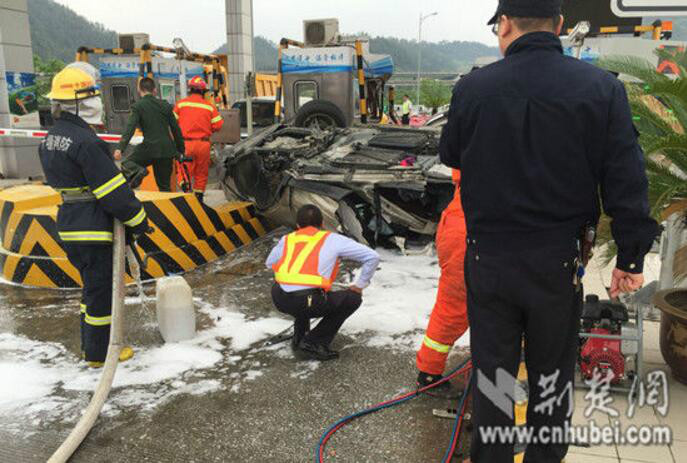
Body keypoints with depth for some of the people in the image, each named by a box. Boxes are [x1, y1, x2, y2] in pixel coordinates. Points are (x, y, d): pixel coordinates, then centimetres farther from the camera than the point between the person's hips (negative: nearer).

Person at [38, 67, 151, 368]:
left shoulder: (50, 139, 11)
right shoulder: (86, 142, -21)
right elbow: (114, 192, -20)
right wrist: (138, 221, -9)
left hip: (68, 225, 10)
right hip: (93, 230, -10)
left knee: (93, 286, 22)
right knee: (102, 290, 4)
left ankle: (91, 344, 35)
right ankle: (99, 354, 18)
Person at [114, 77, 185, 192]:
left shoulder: (137, 106, -1)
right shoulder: (165, 105, 10)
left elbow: (130, 128, -13)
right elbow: (176, 129, 11)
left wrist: (120, 148, -17)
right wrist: (181, 151, 18)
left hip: (150, 148, -4)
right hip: (167, 149, 4)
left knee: (127, 164, 15)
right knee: (165, 186, 13)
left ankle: (137, 171, -18)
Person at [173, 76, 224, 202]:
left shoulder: (181, 104, 0)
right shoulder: (209, 106, 1)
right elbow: (218, 125, 0)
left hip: (186, 143, -1)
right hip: (203, 143, 1)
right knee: (201, 173, 13)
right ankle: (199, 197, 18)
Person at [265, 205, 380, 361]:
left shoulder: (286, 239, 20)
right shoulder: (333, 240, 11)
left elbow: (269, 263, 34)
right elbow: (372, 257, 10)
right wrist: (360, 286, 22)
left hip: (279, 299, 6)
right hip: (308, 302, -5)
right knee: (353, 298, 16)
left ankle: (299, 337, 29)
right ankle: (312, 344, 10)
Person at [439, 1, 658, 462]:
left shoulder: (472, 88, -8)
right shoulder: (602, 88, -8)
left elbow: (451, 155, 8)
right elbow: (627, 183, -7)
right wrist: (631, 257, 2)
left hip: (488, 259, 0)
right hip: (558, 262, 0)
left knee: (491, 370, 15)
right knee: (552, 373, 18)